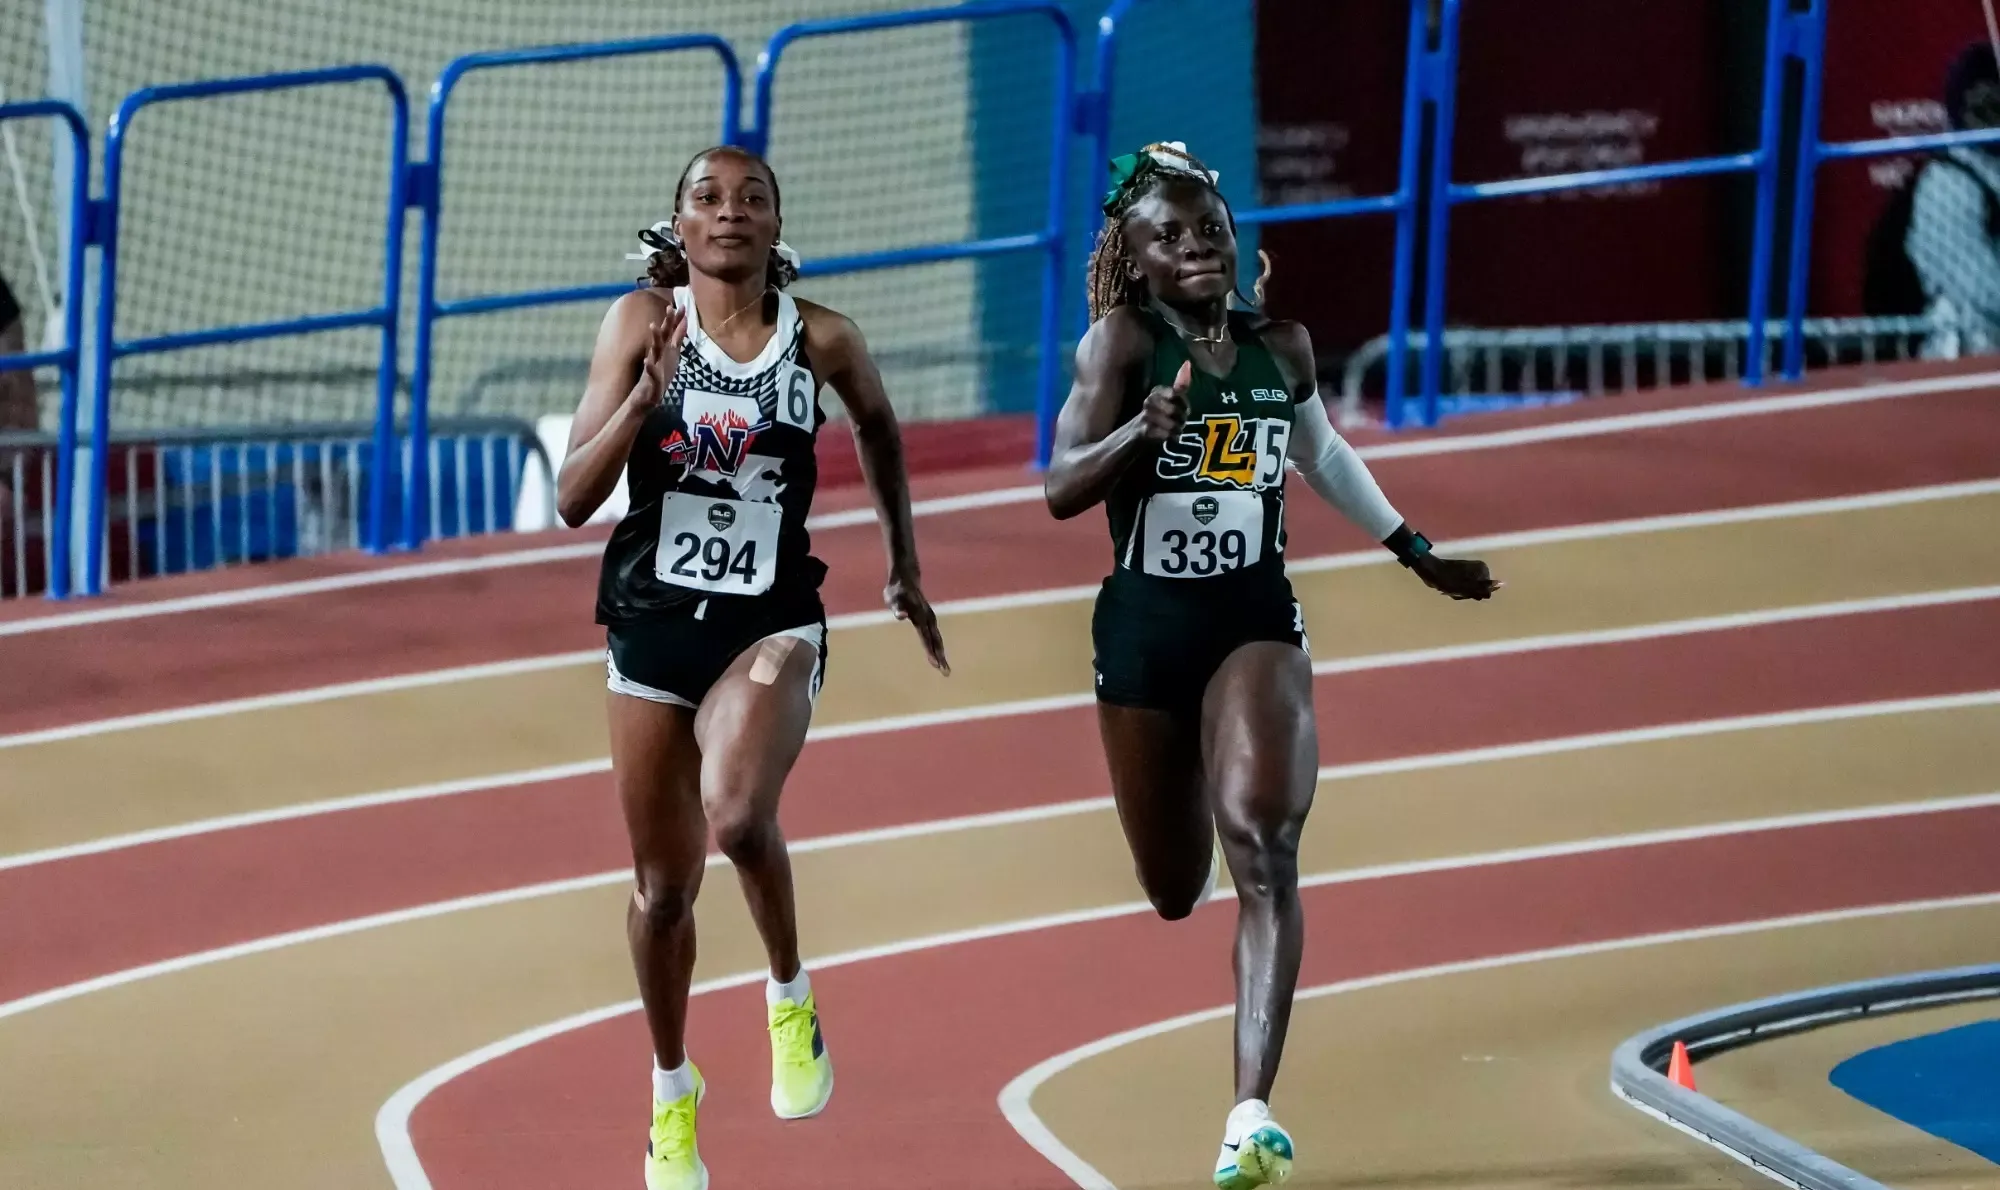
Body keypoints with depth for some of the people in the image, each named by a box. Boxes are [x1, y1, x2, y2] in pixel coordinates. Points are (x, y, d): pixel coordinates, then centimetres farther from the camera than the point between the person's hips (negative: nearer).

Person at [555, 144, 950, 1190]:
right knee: (664, 882, 11)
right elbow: (575, 498, -9)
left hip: (771, 621, -2)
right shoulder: (644, 321, -5)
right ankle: (671, 1094, 34)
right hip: (652, 620, 2)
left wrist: (905, 566, 26)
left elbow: (879, 428, 19)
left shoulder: (822, 341, -4)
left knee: (736, 816, -30)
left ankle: (791, 999, -3)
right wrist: (645, 396, -23)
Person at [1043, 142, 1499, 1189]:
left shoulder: (1279, 347, 4)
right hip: (1145, 627, -1)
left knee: (1262, 847, -21)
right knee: (1176, 889, 15)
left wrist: (1416, 552, 29)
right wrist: (1144, 431, -34)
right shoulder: (1122, 341, -8)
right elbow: (1062, 491, -17)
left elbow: (1324, 455, 24)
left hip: (1258, 620, 1)